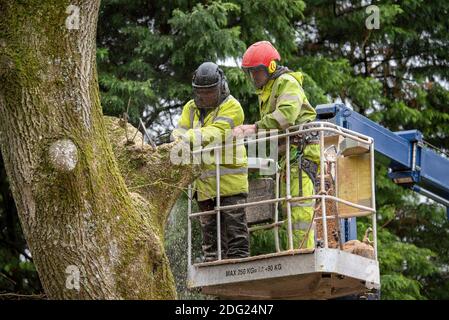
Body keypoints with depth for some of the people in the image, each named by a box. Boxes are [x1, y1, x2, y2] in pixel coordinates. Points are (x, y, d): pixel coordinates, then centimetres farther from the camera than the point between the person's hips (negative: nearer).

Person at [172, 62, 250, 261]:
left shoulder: (231, 107, -6)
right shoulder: (190, 108, 13)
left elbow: (216, 132, -21)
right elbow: (180, 132, 1)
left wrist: (191, 137, -35)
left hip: (230, 179, -6)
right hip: (205, 182, 6)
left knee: (235, 228, -5)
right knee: (210, 232, 10)